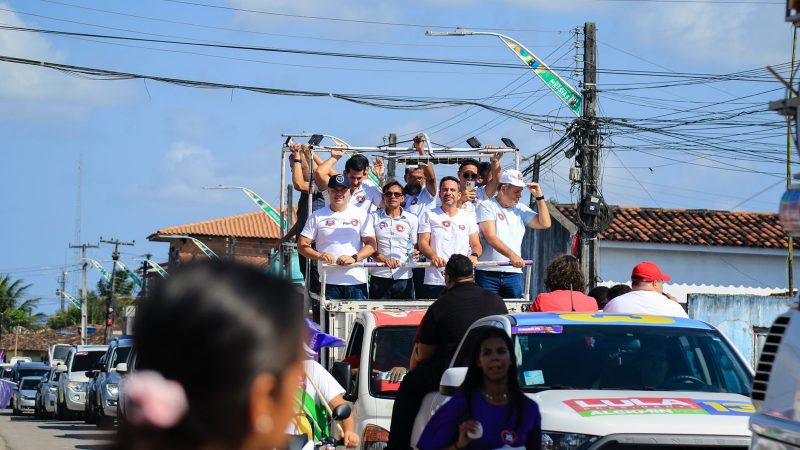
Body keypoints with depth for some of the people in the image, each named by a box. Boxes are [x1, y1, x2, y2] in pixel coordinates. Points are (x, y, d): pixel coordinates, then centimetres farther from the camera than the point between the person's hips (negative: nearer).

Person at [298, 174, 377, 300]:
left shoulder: (361, 214, 9)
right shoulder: (318, 216, 9)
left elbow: (371, 244, 4)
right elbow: (302, 245, 6)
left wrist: (354, 258, -13)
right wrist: (319, 256, -13)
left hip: (356, 281, 0)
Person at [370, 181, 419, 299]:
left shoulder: (411, 219, 9)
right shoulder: (375, 218, 6)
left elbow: (415, 245, 14)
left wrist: (414, 254, -10)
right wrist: (384, 259, -17)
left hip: (404, 277, 1)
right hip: (380, 276, -1)